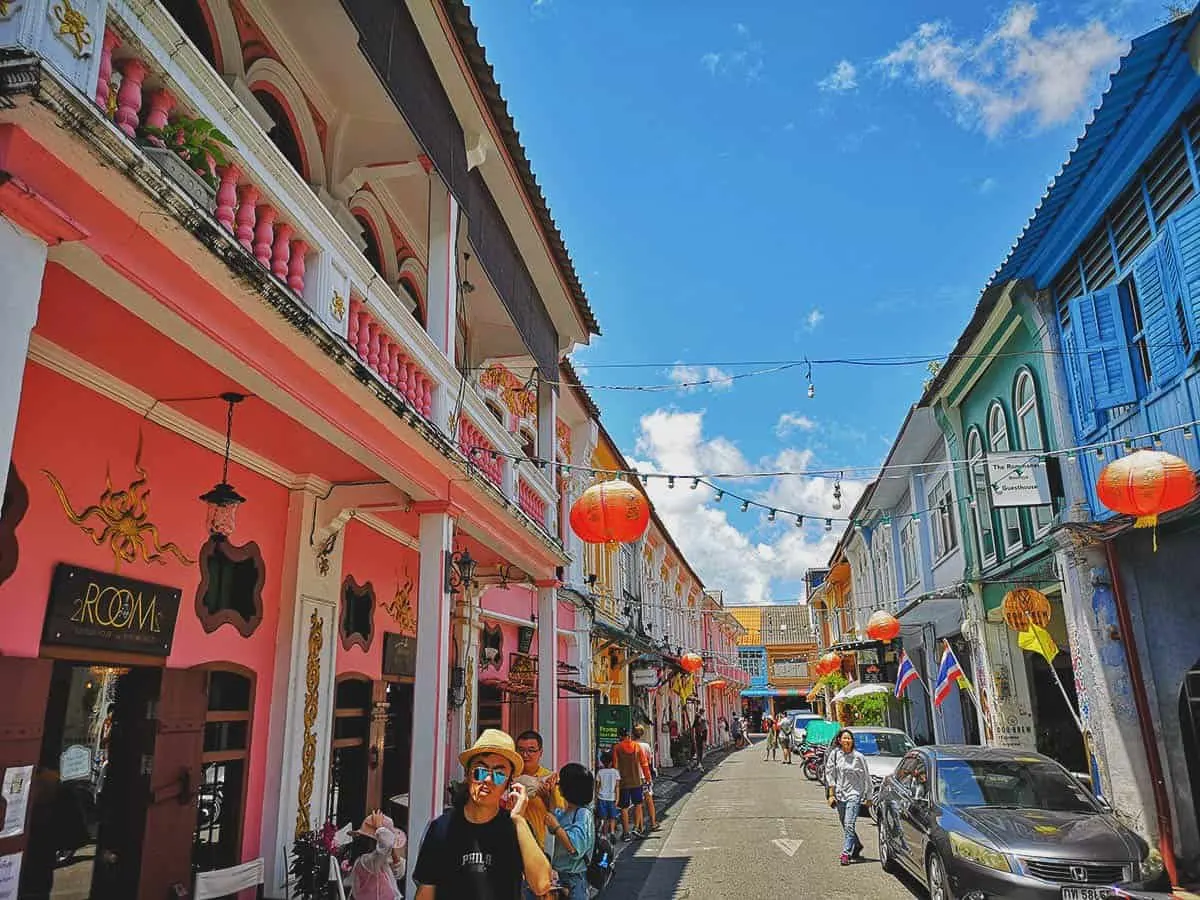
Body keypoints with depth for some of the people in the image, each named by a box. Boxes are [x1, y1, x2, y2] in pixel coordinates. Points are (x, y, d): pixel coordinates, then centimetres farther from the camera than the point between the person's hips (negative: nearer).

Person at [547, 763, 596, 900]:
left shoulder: (583, 814, -21)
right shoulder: (564, 812, 4)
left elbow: (575, 847, -28)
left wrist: (555, 826, -23)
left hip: (574, 878, -8)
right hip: (560, 873, 8)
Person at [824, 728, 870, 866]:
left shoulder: (859, 757, -6)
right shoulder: (834, 754, 0)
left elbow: (866, 777, 2)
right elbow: (830, 775, 3)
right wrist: (831, 794, -1)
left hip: (854, 794, -4)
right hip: (839, 794, 4)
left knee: (849, 825, -14)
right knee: (845, 825, 14)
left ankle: (846, 853, -9)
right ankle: (857, 846, 37)